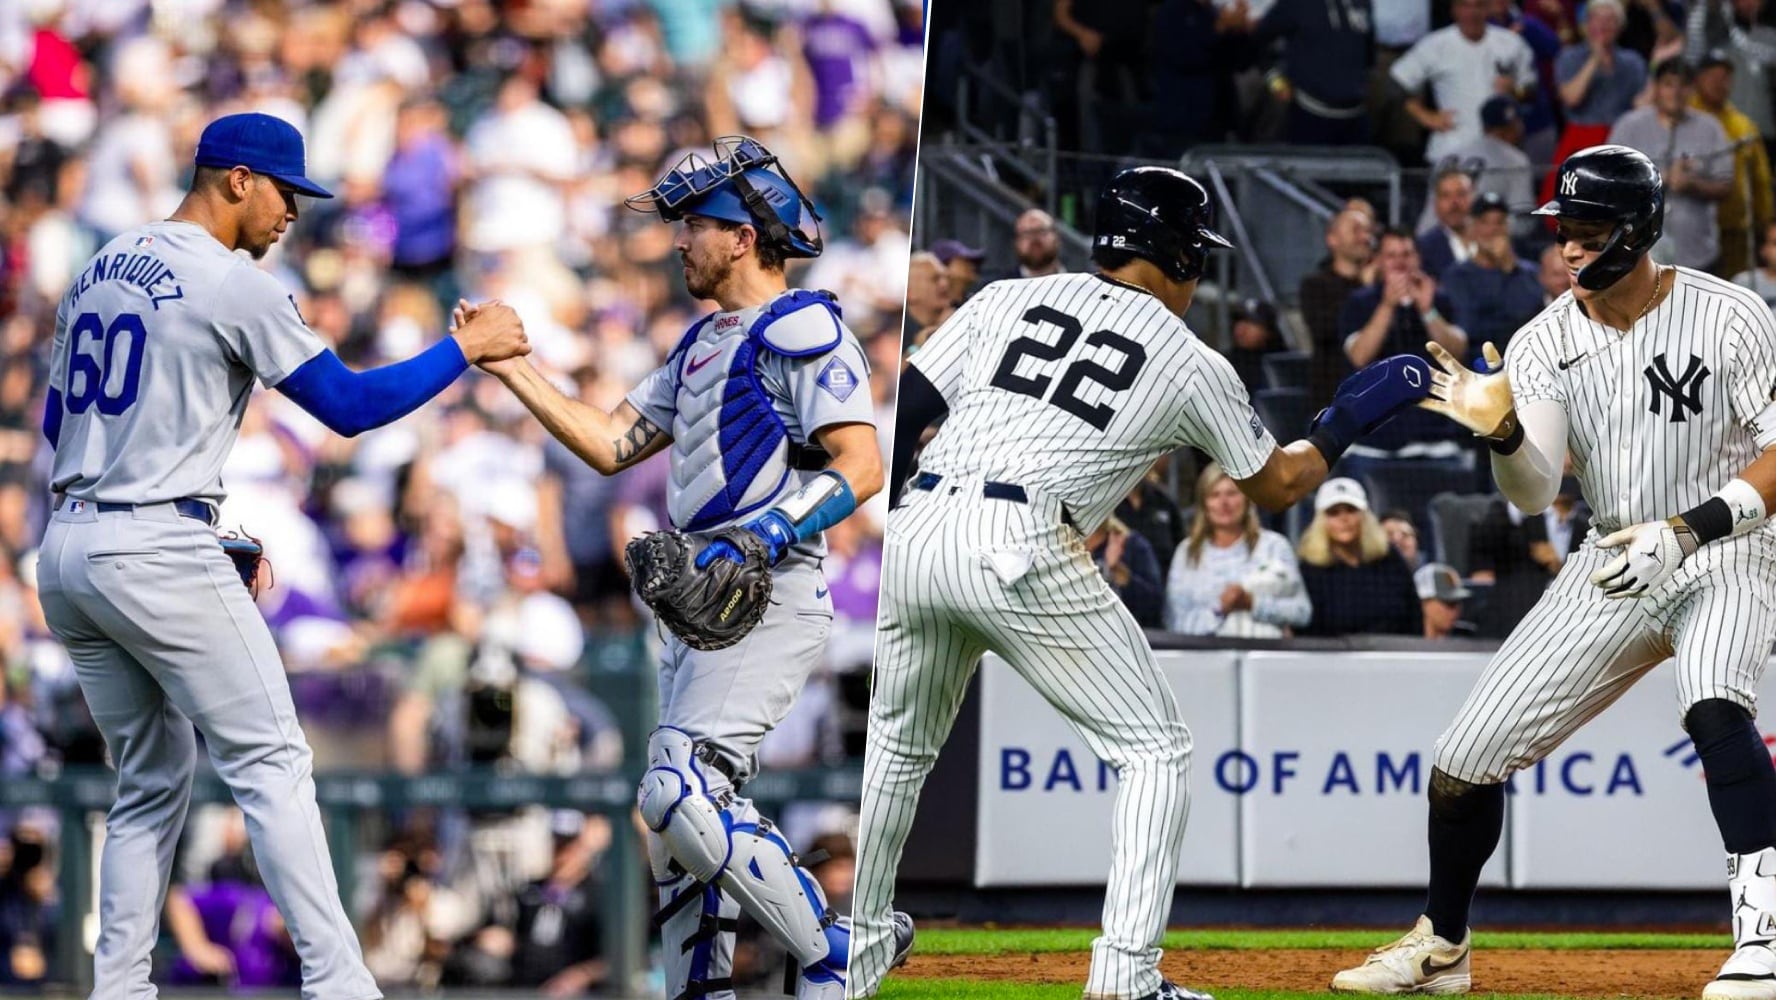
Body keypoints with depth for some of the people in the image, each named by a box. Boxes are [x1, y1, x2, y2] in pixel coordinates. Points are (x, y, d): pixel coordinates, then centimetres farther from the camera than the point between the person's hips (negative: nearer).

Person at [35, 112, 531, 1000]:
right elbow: (351, 405, -9)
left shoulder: (99, 270, 15)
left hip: (65, 551, 8)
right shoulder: (231, 285, -10)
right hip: (160, 552, -8)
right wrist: (466, 348, 1)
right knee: (271, 765, -5)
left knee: (151, 779, 15)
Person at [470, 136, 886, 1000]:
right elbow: (611, 445, 19)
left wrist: (765, 538, -27)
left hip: (766, 601, -10)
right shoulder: (703, 345, 21)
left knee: (681, 798, -20)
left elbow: (861, 466, -18)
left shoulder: (800, 330, -9)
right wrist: (509, 365, 14)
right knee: (679, 811, 10)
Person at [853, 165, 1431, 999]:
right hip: (1024, 553, -4)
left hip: (914, 534, 4)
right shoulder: (1191, 365, 10)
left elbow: (899, 411, 10)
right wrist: (1348, 418, 37)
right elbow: (1277, 485, 22)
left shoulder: (1006, 301, 17)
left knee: (897, 745, 26)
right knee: (1155, 750, 10)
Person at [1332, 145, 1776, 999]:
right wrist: (1502, 432, -32)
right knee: (1467, 756, 1)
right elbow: (1533, 494, -11)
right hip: (1614, 564, 5)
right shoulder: (1545, 344, -3)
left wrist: (1686, 532, -26)